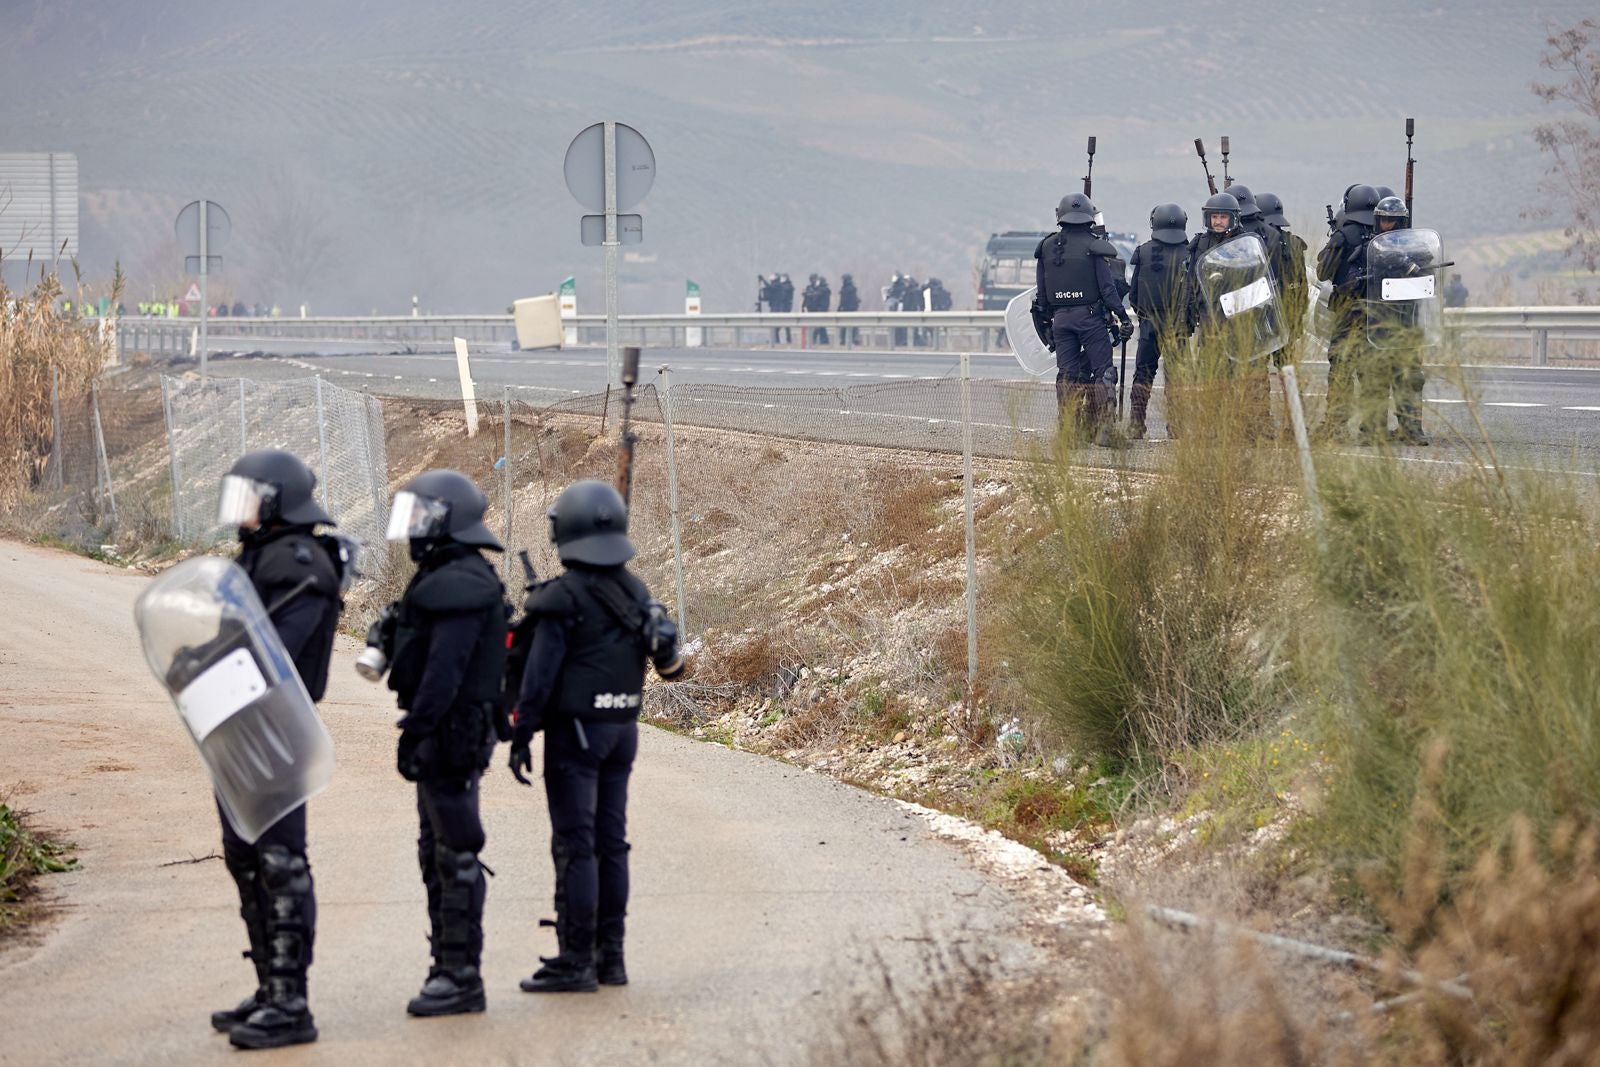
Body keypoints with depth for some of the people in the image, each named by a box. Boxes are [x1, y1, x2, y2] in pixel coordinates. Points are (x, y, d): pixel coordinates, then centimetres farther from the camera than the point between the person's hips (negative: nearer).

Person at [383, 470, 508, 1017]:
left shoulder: (459, 585, -17)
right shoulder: (446, 578, 17)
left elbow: (443, 668, -24)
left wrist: (414, 731, -25)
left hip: (450, 735, -11)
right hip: (445, 738, 11)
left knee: (455, 855, -8)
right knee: (437, 853, 15)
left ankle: (461, 977, -6)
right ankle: (449, 968, 21)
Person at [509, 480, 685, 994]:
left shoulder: (564, 596, -14)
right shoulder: (636, 591, 7)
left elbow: (541, 671, -15)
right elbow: (668, 661, 12)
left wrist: (521, 735, -12)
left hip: (575, 728, -7)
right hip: (622, 728, 7)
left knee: (575, 845, -5)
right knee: (610, 842, 11)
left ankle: (575, 961, -5)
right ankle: (610, 956, 15)